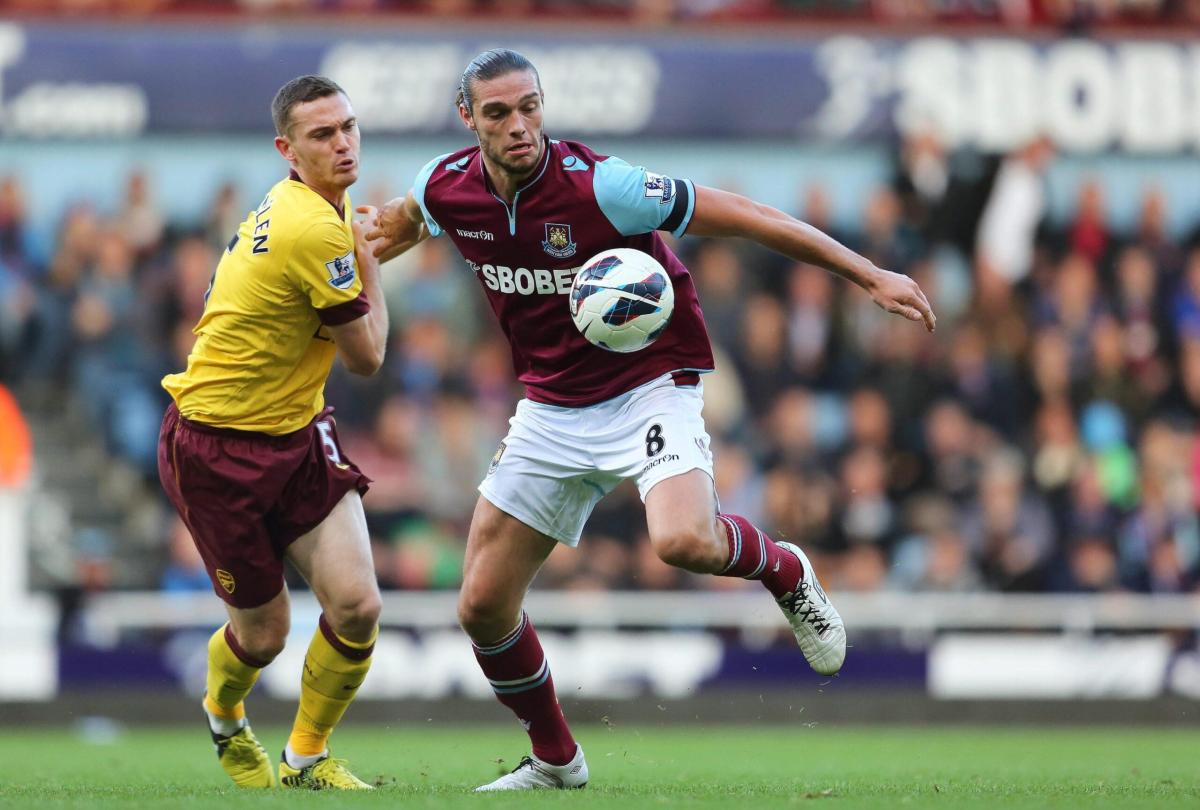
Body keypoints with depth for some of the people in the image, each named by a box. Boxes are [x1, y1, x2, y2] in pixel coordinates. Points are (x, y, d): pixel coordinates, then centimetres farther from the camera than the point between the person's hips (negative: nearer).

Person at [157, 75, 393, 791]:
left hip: (298, 435, 8)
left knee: (357, 606, -9)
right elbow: (366, 355, -15)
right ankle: (225, 720, 40)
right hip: (218, 448, -8)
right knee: (264, 634, 4)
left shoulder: (312, 205, 4)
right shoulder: (316, 230, -26)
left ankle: (307, 757, 13)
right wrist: (368, 260, -3)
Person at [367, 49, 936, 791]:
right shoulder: (446, 188, -7)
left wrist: (870, 275, -19)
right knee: (482, 606, 2)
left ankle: (784, 571, 1)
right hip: (551, 410, 5)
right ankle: (556, 760, 26)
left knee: (684, 541, -34)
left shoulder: (596, 187, -23)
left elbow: (741, 216, -19)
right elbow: (398, 224, 21)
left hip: (648, 388, -5)